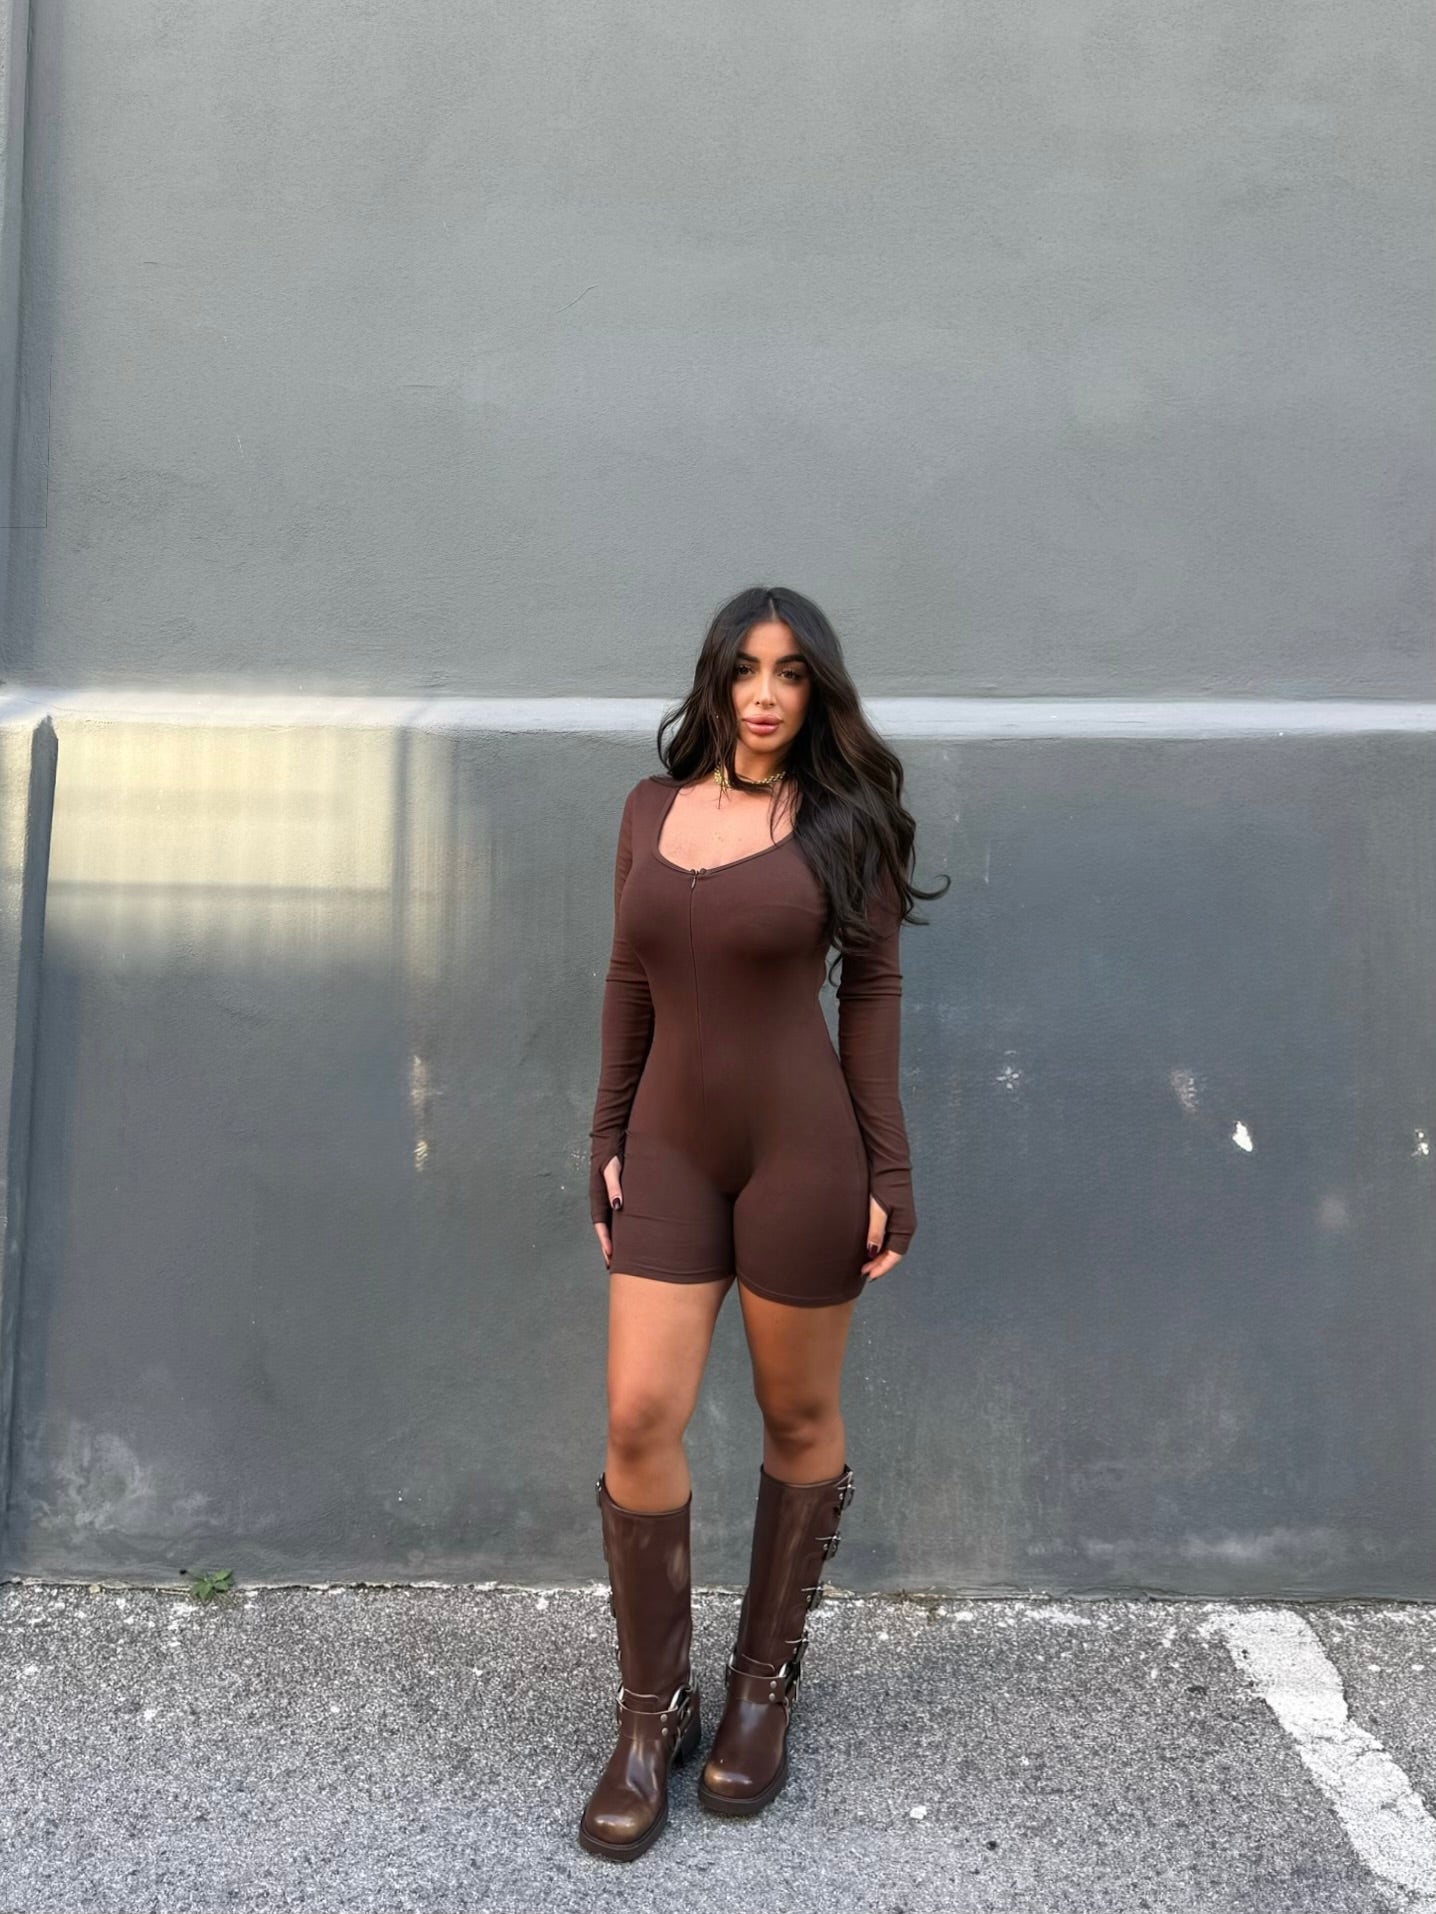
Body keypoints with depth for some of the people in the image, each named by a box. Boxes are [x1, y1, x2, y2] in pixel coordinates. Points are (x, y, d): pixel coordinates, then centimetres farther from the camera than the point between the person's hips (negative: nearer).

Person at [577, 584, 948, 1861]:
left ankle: (767, 1684, 31)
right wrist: (609, 1138, 9)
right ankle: (653, 1711, 18)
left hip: (799, 1145, -3)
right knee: (640, 1421, -2)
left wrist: (888, 1175, -6)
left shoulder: (840, 818, -2)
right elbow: (630, 984, 11)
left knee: (800, 1418, 10)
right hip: (671, 1148, 3)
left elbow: (874, 992, -2)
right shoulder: (652, 808, 8)